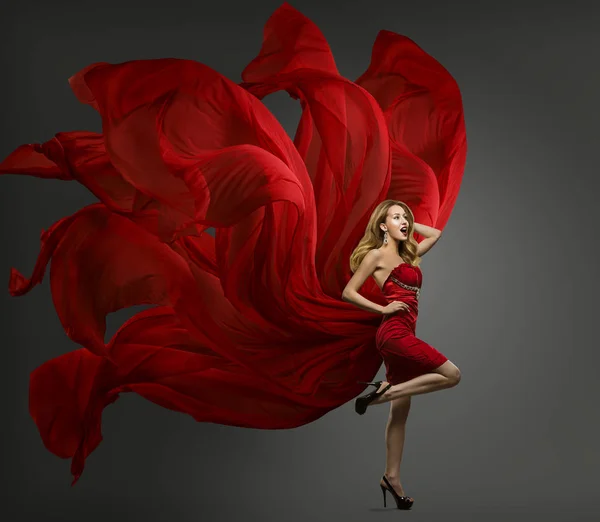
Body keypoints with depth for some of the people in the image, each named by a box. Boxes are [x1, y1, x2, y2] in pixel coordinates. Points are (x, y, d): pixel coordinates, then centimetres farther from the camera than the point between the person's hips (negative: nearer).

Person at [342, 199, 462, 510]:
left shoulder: (408, 255, 20)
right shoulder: (378, 254, -1)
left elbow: (436, 233, 33)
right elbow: (348, 292, -4)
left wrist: (409, 225, 25)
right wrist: (383, 309, -9)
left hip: (402, 335, 8)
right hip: (394, 331, -8)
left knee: (400, 411, 7)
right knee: (451, 374, -13)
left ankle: (392, 477, 11)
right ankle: (384, 392, -8)